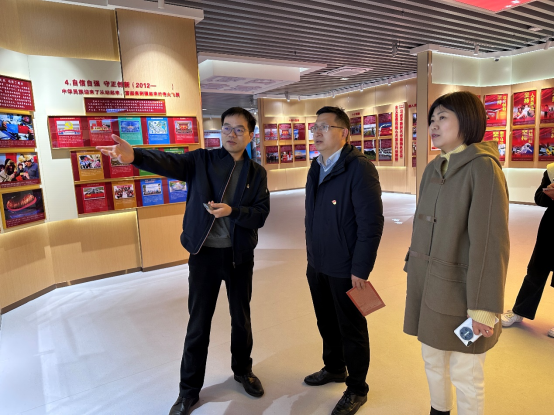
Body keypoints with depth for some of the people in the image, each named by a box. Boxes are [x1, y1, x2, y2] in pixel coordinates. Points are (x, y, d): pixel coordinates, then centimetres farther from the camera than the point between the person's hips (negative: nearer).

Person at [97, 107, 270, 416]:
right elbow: (168, 162, -21)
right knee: (198, 323, 10)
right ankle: (190, 389, 30)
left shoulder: (257, 173, 1)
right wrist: (136, 156, -42)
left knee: (241, 317, 18)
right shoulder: (201, 160, -3)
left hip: (240, 255, 2)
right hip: (204, 253, -1)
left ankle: (243, 370, 44)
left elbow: (261, 215, -4)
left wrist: (232, 211, -22)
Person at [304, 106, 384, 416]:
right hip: (317, 266, 7)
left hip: (345, 270, -7)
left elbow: (372, 223, -19)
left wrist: (360, 269, -18)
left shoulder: (359, 168, -17)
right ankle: (334, 368, 47)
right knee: (327, 323, 23)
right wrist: (313, 256, 13)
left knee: (352, 330, 11)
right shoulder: (316, 168, 8)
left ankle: (357, 389, 33)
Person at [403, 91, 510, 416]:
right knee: (433, 364, 22)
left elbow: (491, 241, -19)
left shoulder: (483, 167, -15)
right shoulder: (433, 169, 6)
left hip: (460, 292, -6)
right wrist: (413, 273, 15)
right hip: (427, 289, 7)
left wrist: (483, 308, -18)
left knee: (466, 378, 11)